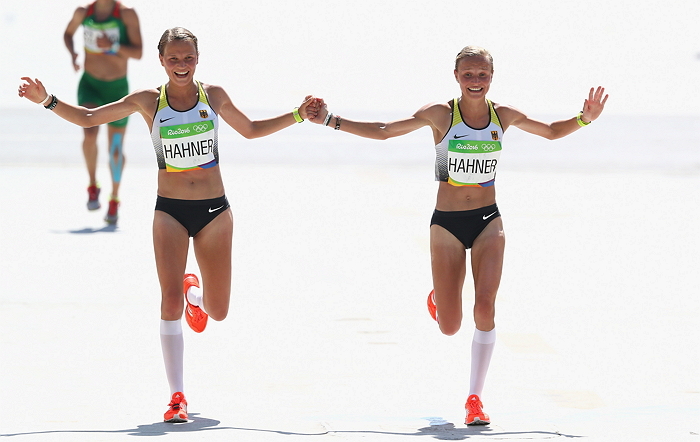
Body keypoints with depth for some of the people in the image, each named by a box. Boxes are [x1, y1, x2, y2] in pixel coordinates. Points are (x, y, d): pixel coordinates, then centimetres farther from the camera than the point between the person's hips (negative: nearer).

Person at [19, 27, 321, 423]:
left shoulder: (214, 96, 2)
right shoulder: (148, 101, -2)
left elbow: (251, 130, 20)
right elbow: (87, 118, 2)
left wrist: (298, 116, 12)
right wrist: (47, 100, -12)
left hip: (214, 210, 2)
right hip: (170, 211, -1)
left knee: (217, 311, 4)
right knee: (170, 300, -14)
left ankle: (195, 293, 43)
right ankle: (178, 397, -8)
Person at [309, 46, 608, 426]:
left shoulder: (503, 116, 2)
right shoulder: (441, 114, -6)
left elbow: (551, 131, 17)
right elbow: (382, 131, -2)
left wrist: (584, 119, 0)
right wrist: (331, 120, -8)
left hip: (488, 222, 1)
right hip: (446, 223, -1)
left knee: (485, 307, -17)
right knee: (449, 327, 1)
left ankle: (475, 398, -6)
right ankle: (438, 298, 40)